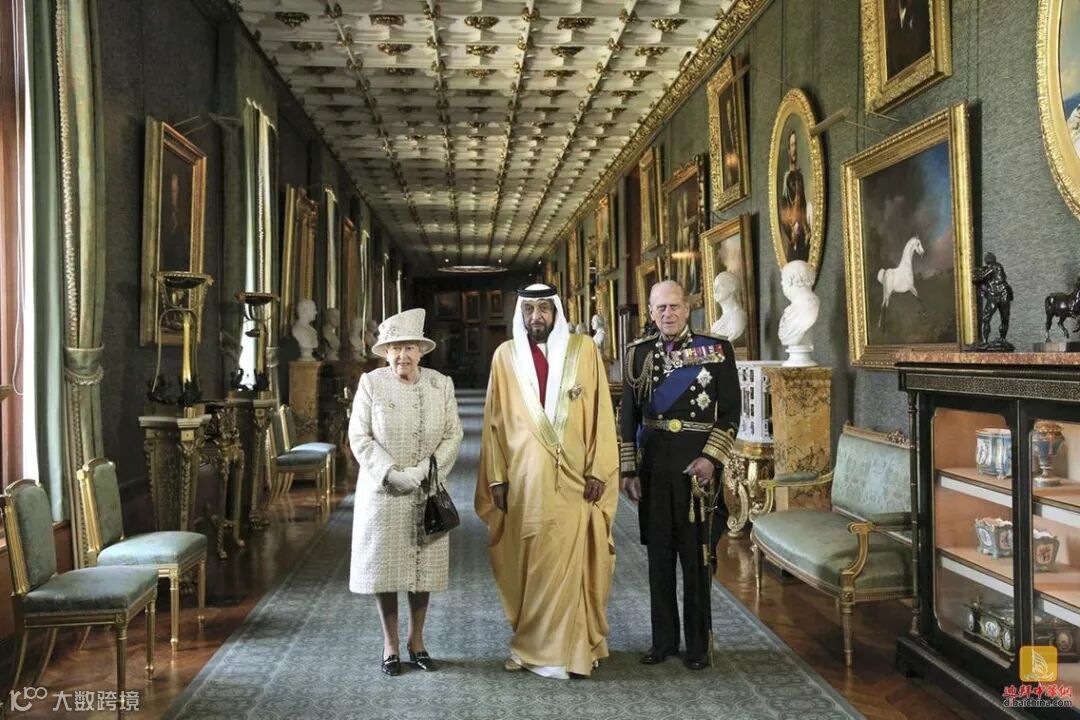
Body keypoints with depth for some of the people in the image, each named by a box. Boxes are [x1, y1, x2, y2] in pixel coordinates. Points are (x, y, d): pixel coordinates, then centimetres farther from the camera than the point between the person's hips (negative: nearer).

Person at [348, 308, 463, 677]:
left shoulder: (441, 384, 0)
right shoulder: (371, 383, -5)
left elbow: (453, 434, 1)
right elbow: (359, 438, -6)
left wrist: (429, 469, -14)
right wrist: (392, 474, -16)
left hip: (427, 493, 2)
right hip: (382, 491, -2)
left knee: (424, 564, 9)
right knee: (384, 565, 5)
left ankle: (417, 640, 27)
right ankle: (390, 644, 22)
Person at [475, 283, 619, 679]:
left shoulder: (583, 349, 2)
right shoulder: (506, 355, 5)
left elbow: (601, 412, 1)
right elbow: (495, 420, 7)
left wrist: (598, 470, -5)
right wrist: (496, 478, 2)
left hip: (573, 478, -1)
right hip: (524, 479, 1)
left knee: (567, 562, -1)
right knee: (526, 562, 5)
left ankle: (551, 648, 13)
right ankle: (534, 644, 21)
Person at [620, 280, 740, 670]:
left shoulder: (716, 350, -1)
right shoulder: (639, 354, 5)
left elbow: (730, 412, -3)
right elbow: (628, 416, 6)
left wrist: (710, 458, -13)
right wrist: (628, 470, 3)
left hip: (698, 463, -2)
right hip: (653, 464, 3)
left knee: (696, 557, 5)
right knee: (659, 554, 10)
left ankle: (698, 644, 19)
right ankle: (663, 639, 24)